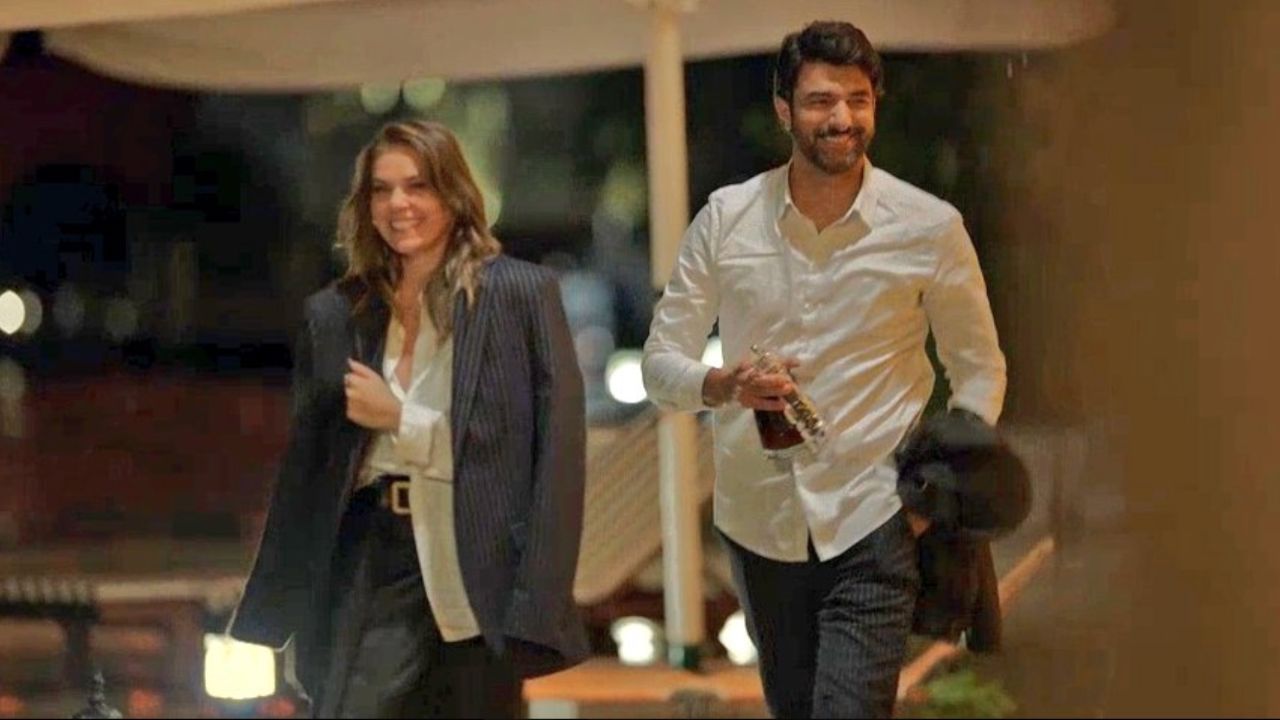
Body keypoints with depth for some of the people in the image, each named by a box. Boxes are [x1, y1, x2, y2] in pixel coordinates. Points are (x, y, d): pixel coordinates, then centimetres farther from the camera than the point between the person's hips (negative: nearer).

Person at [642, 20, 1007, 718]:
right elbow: (659, 363, 2)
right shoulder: (725, 219, -4)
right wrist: (726, 387, -20)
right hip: (759, 520, 3)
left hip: (872, 525, -3)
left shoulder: (930, 229, -7)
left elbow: (979, 371, 3)